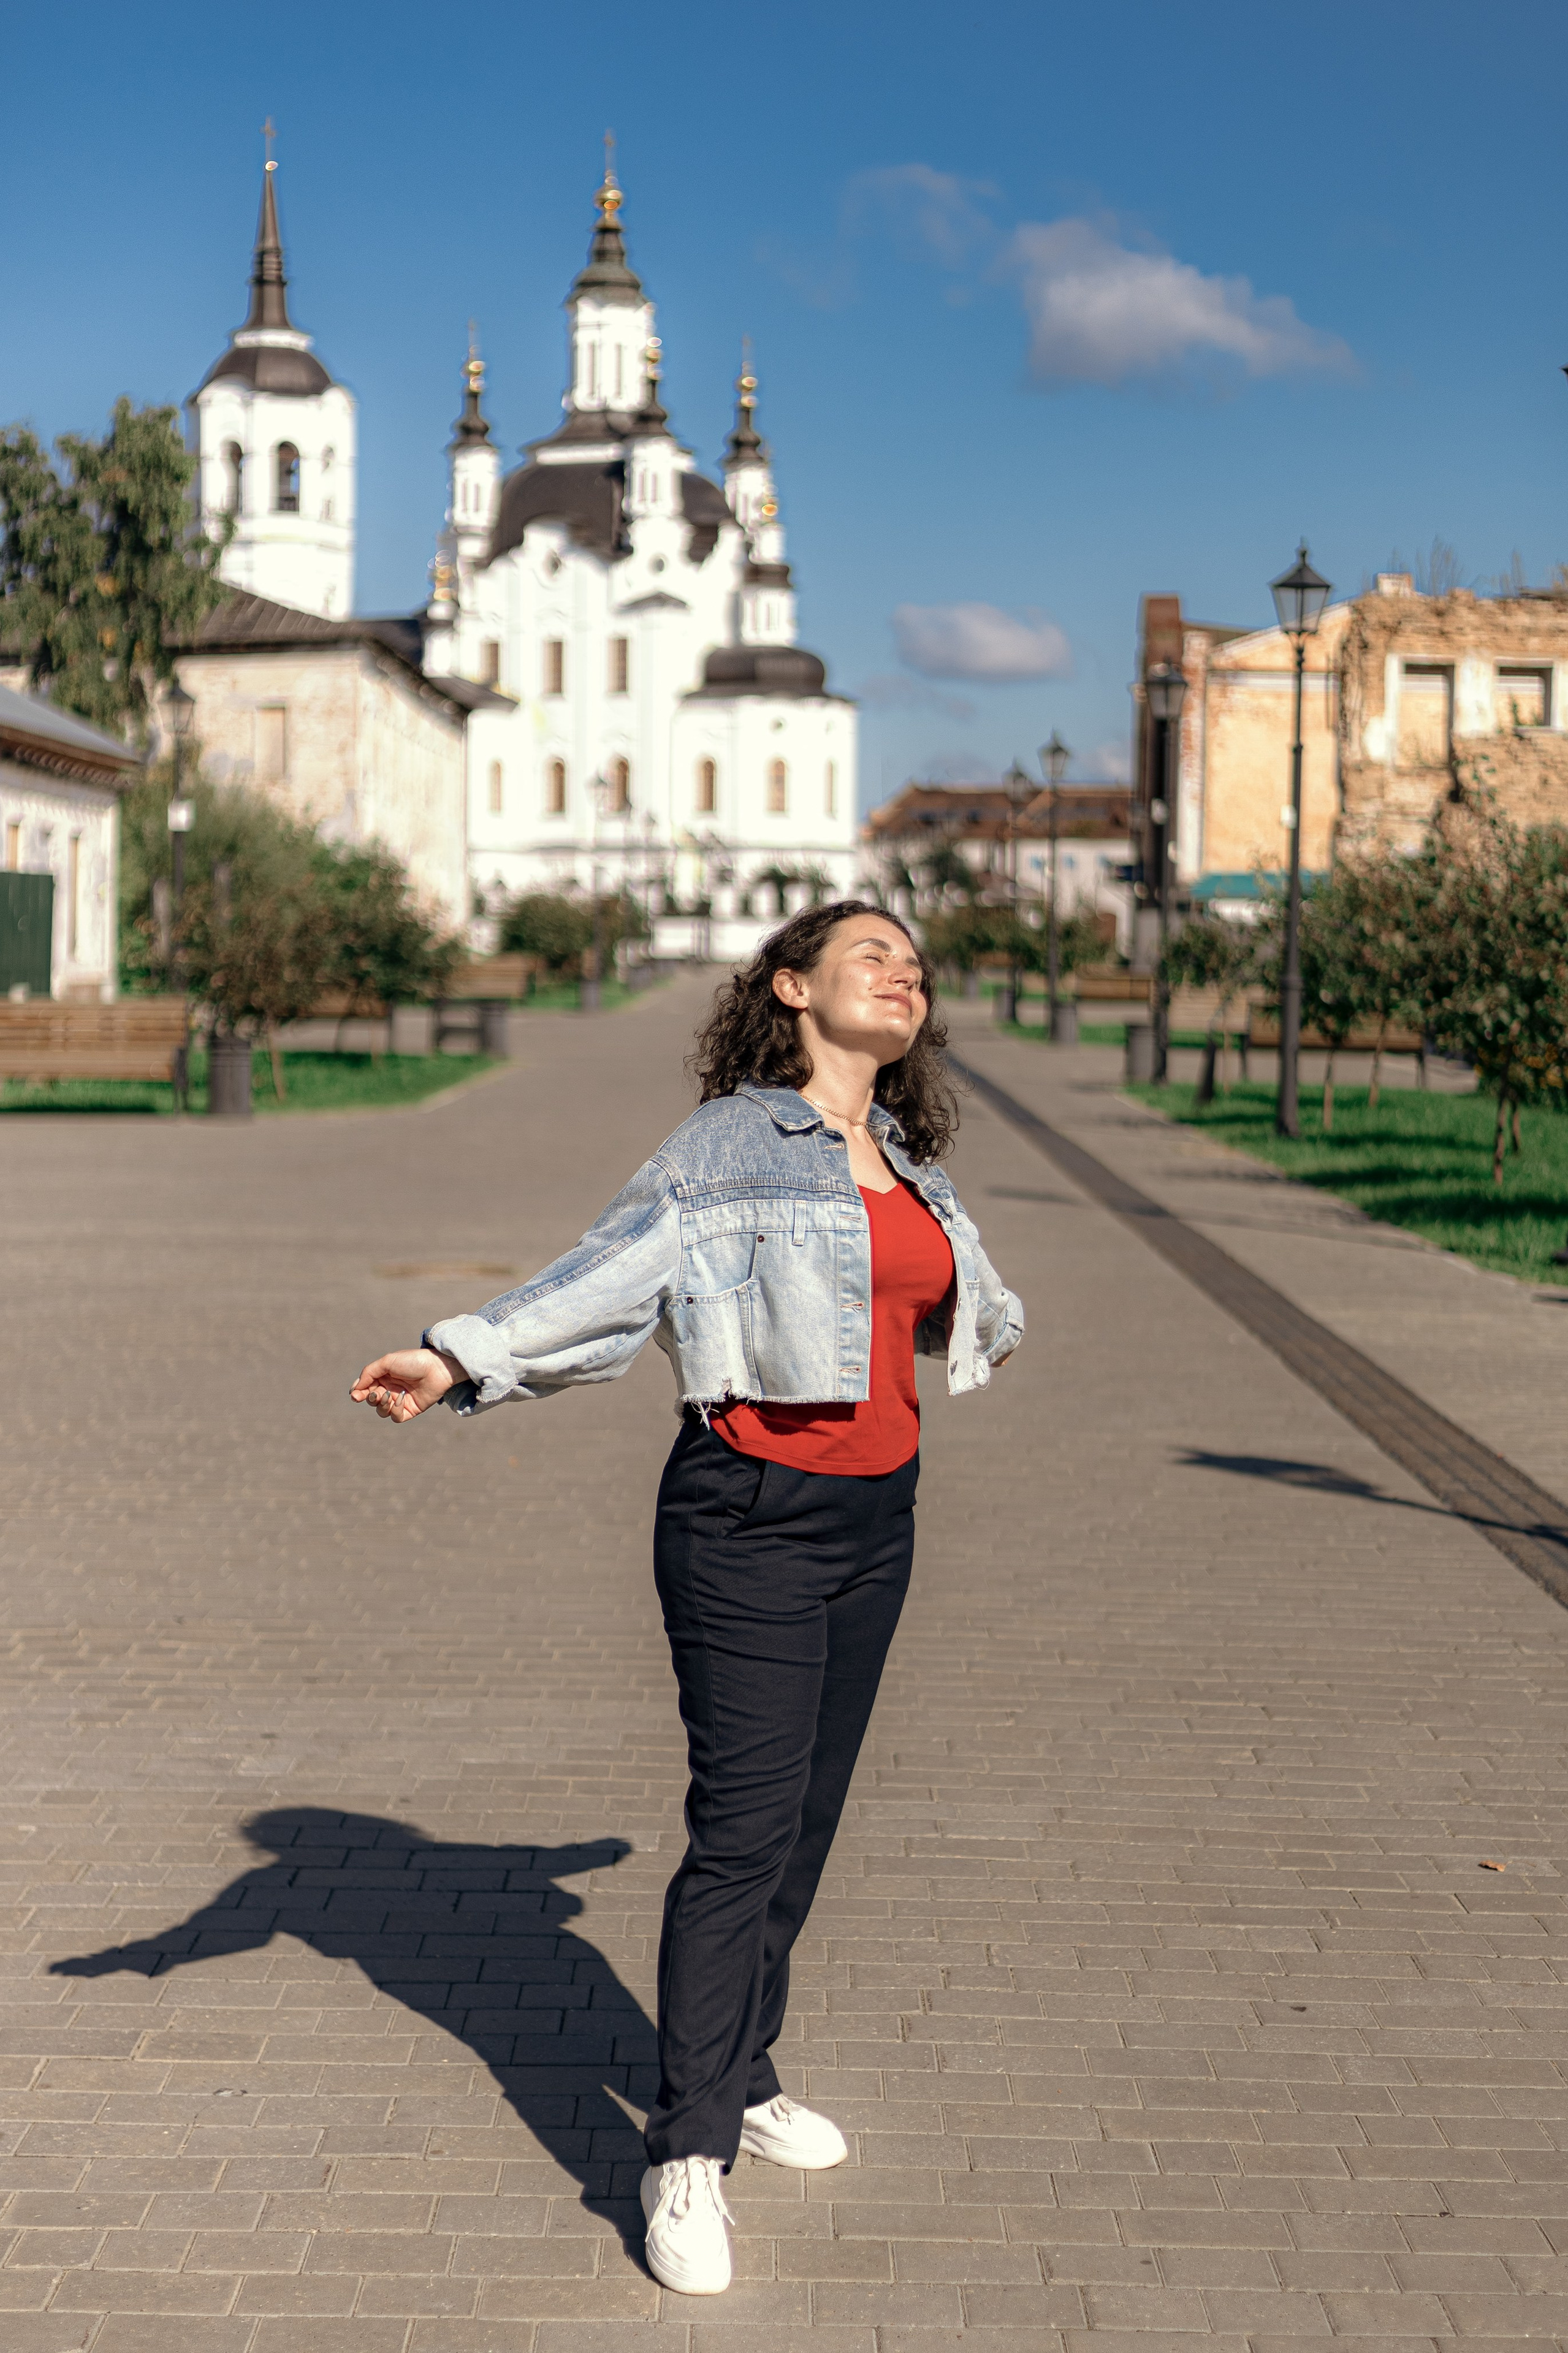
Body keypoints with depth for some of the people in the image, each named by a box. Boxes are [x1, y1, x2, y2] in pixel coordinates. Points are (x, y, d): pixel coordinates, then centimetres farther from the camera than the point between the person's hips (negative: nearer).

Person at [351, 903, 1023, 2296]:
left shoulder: (902, 1164, 12)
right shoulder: (731, 1143, -8)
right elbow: (609, 1278, -16)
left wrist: (989, 1331, 52)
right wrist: (459, 1361, -29)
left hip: (876, 1514, 7)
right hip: (751, 1515, -6)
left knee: (805, 1822, 13)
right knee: (742, 1826, -9)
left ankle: (742, 2080, 29)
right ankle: (689, 2157, -3)